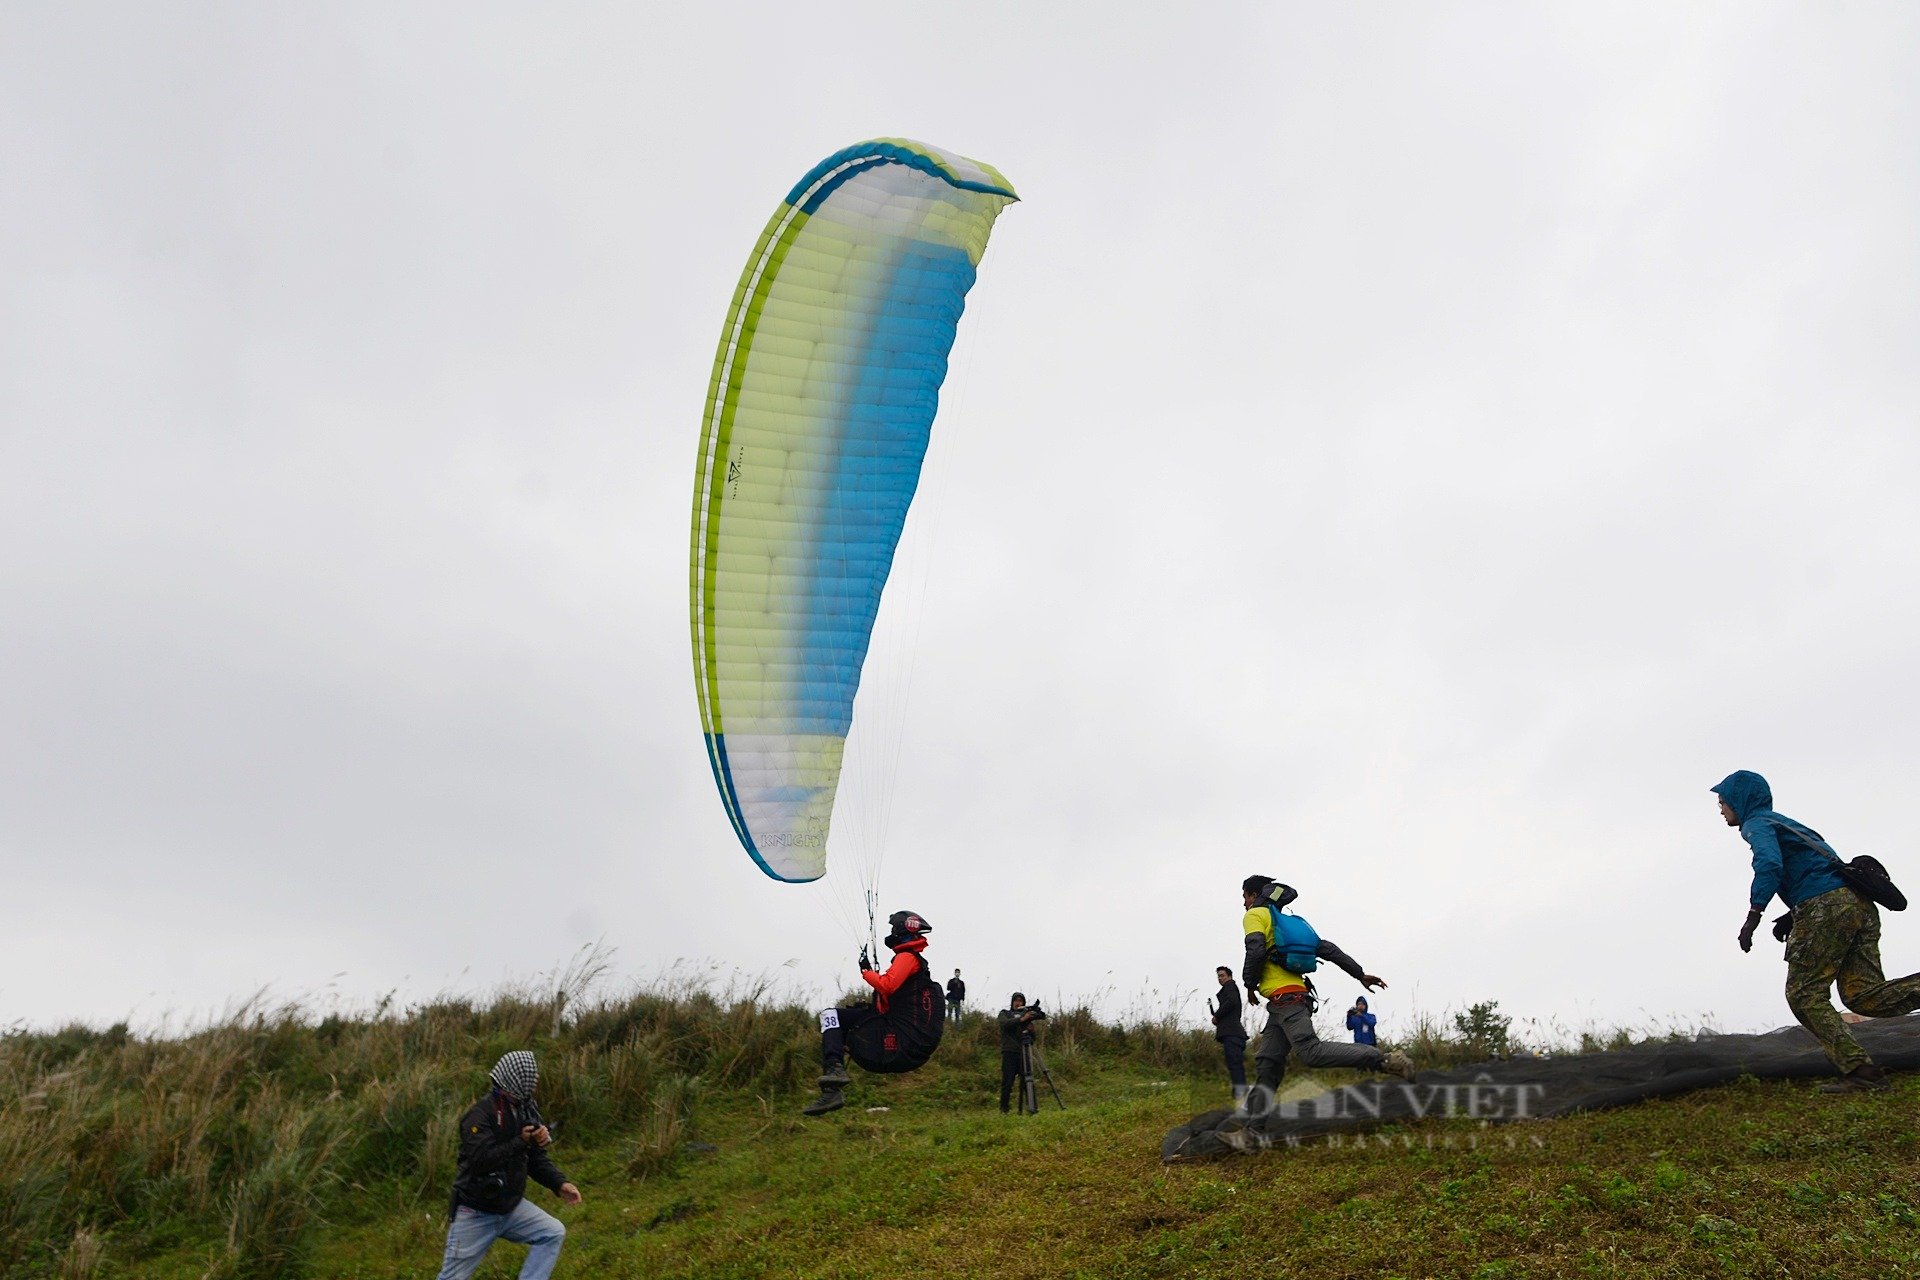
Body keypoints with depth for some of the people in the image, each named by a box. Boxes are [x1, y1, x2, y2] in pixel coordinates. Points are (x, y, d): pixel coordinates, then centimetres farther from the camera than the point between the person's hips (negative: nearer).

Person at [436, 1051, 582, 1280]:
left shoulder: (526, 1111, 2)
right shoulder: (480, 1114, -21)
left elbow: (537, 1159, 7)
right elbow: (481, 1160, -32)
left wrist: (559, 1184, -7)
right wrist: (521, 1142, -32)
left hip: (512, 1207, 6)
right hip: (475, 1213, -6)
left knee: (553, 1233, -9)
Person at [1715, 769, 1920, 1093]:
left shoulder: (1757, 823, 1)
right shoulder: (1783, 822, 30)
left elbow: (1769, 864, -19)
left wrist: (1753, 915, -21)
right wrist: (1792, 914, 25)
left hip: (1825, 907, -9)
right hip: (1858, 903, 9)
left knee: (1804, 995, -2)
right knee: (1864, 995, 1)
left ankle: (1860, 1071, -9)